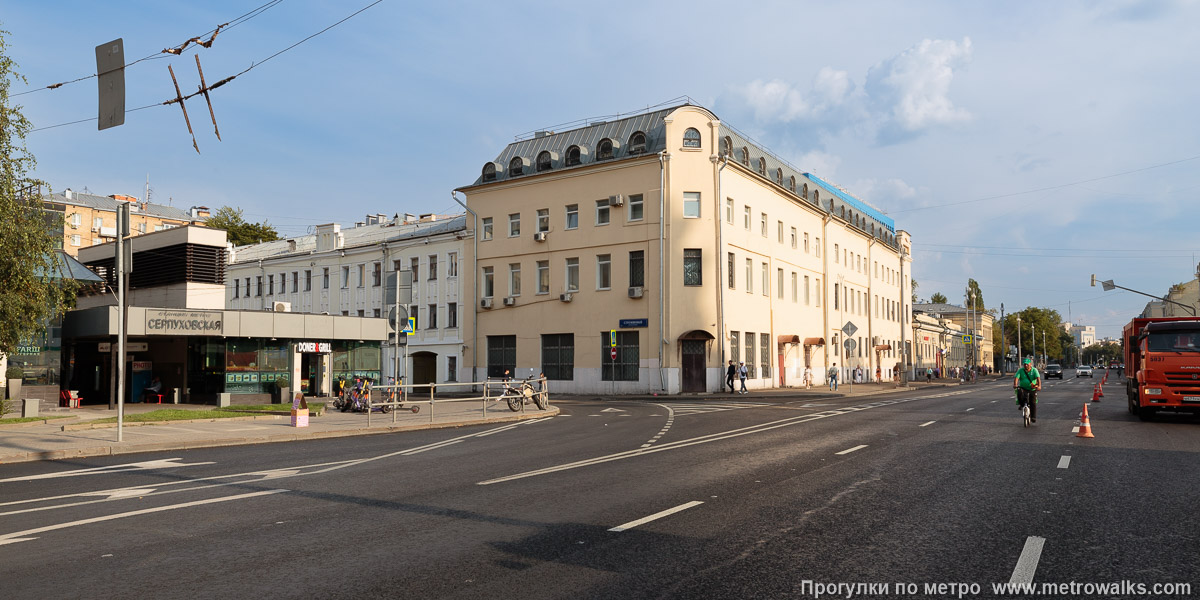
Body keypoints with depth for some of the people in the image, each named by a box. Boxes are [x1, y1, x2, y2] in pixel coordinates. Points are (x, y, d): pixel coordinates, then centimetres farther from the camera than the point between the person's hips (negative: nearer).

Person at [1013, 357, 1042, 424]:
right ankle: (1021, 404, -8)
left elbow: (1038, 378, -19)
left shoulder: (1034, 370, -5)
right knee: (1020, 393, -33)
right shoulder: (1020, 370, -2)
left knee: (1033, 403, -6)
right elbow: (1016, 378, -15)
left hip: (1032, 389, 0)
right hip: (1023, 388, 0)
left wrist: (1039, 386, -38)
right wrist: (1015, 385, -35)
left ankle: (1033, 417, 4)